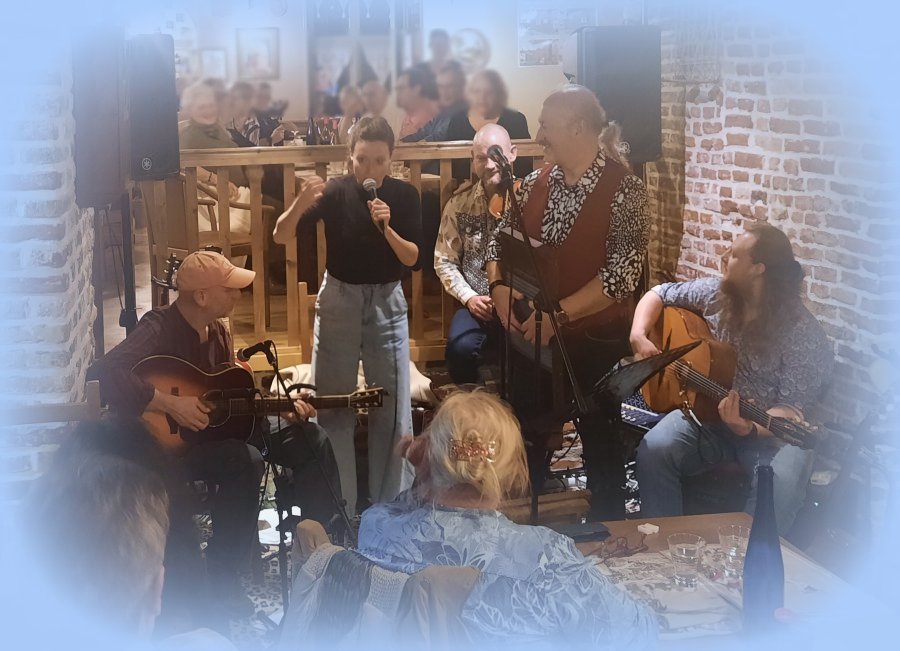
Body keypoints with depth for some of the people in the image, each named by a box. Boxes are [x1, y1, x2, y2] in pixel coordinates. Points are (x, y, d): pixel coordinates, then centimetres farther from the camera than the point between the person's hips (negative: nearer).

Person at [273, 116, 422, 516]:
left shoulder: (404, 195, -4)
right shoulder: (335, 192, -8)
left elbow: (413, 259, -7)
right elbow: (281, 237, -13)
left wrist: (386, 228, -23)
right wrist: (301, 203, -31)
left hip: (387, 302, 1)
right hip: (339, 300, -1)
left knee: (392, 407, 4)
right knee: (333, 407, 3)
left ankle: (393, 506, 17)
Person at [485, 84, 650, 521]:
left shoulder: (623, 189, -15)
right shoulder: (535, 184, 3)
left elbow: (623, 272, -21)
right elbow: (500, 241, 11)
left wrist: (557, 314, -23)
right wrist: (500, 287, -10)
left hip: (594, 340, -5)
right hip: (530, 336, 5)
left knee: (599, 437, 12)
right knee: (526, 432, 17)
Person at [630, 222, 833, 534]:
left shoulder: (805, 337, -17)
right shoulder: (715, 294, -3)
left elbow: (791, 409, -18)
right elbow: (659, 294, 11)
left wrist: (750, 428, -37)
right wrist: (639, 336, -6)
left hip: (770, 431, -4)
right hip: (706, 410, 4)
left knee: (781, 484, -35)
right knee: (653, 450, -25)